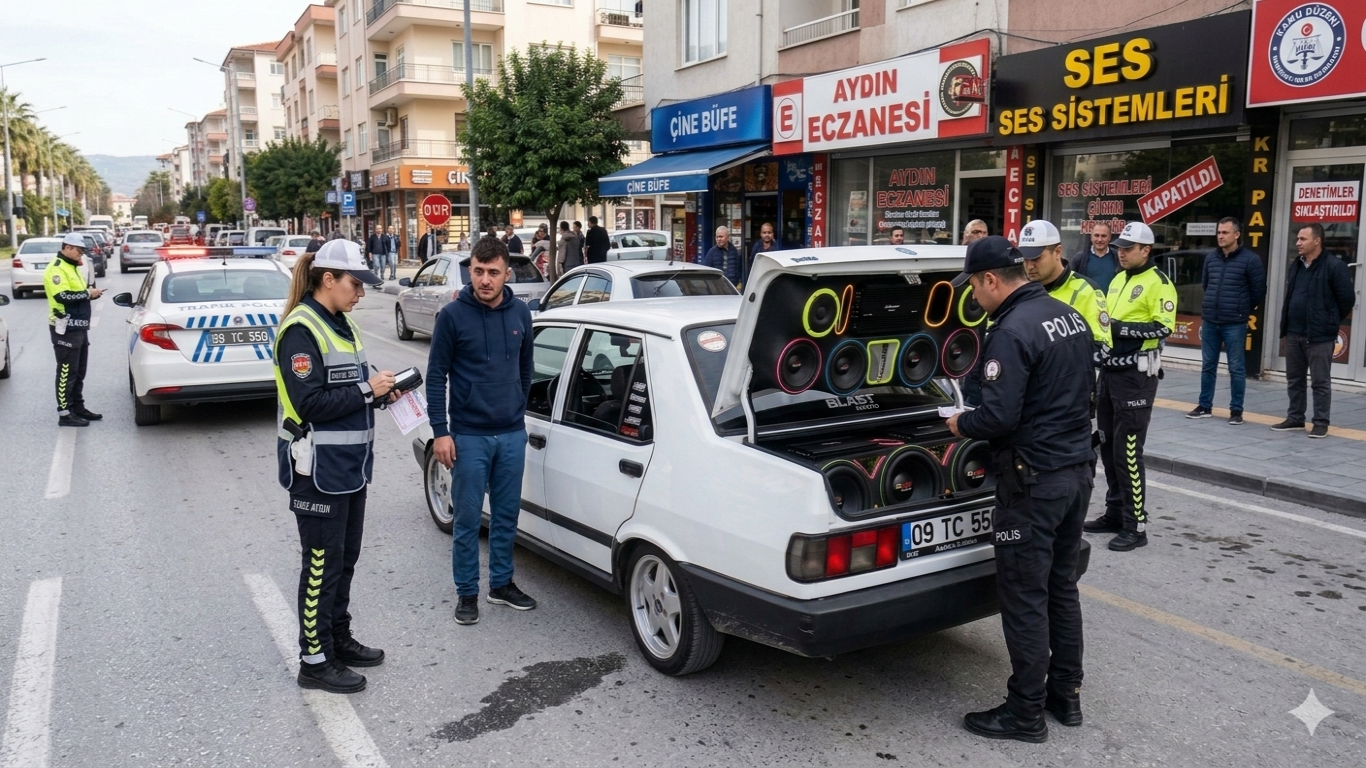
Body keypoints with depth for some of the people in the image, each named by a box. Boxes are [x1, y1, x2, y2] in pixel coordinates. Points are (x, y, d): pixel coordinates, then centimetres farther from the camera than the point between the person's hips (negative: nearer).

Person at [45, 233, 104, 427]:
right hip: (65, 329, -10)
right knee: (67, 372, -6)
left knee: (79, 372, 15)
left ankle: (78, 407, 24)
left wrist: (89, 294, 3)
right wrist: (88, 293, -16)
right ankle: (64, 413, -2)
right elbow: (63, 296, -26)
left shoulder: (72, 267, 17)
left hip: (79, 327, 10)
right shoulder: (56, 268, -14)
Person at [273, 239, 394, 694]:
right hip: (318, 470, -9)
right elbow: (310, 404, -22)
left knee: (345, 559, 18)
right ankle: (314, 661, 12)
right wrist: (367, 390, -18)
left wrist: (380, 392, 1)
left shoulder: (342, 325, 12)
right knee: (322, 566, 0)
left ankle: (339, 639, 32)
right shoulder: (301, 329, -17)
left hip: (349, 464, 9)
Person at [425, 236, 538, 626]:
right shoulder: (453, 315, -9)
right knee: (467, 518, 5)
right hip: (469, 436, -4)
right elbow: (436, 376, -6)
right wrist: (440, 432, -10)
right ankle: (467, 592, 18)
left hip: (512, 434, 4)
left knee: (507, 514, 13)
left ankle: (501, 583, 28)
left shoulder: (520, 313, 2)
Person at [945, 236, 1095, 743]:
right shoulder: (1070, 316, 9)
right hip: (1076, 470, 9)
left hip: (1033, 480, -9)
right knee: (1061, 588, 19)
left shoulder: (1012, 331, -20)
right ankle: (1065, 695, 30)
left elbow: (998, 416, -23)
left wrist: (961, 425, -5)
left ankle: (1026, 713, 12)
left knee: (1024, 599, 1)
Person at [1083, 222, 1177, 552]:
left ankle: (1136, 526, -3)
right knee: (1107, 446, 13)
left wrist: (1122, 328, -22)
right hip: (1110, 370, 9)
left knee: (1128, 452, -9)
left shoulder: (1158, 283, -9)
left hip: (1136, 375, -9)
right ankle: (1115, 512, 24)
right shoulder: (1118, 280, 16)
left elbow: (1163, 328, -19)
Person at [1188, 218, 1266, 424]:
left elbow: (1259, 290, -3)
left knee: (1236, 369, 3)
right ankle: (1205, 406, 21)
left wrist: (1244, 310, 8)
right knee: (1208, 366, 11)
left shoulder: (1250, 259, -8)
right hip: (1209, 321, 5)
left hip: (1235, 324, -4)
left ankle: (1236, 410, 11)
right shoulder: (1210, 257, 6)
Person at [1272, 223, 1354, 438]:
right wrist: (1287, 322, 15)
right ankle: (1295, 418, 23)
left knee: (1321, 382, 1)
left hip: (1319, 336, -7)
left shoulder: (1334, 266, -11)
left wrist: (1330, 322, 0)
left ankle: (1321, 423, 7)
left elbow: (1347, 299, -8)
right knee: (1294, 379, 13)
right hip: (1293, 333, 7)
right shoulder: (1294, 267, 12)